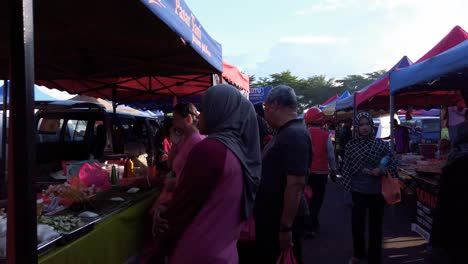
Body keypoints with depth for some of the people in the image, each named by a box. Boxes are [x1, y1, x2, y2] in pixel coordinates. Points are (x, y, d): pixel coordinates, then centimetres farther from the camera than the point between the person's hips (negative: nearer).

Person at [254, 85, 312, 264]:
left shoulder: (294, 135, -23)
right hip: (270, 216, 10)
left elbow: (295, 184, -28)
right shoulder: (285, 133, 11)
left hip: (282, 220, -10)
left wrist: (286, 227, -26)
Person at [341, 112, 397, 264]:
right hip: (358, 192, 1)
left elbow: (392, 165, 0)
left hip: (377, 192, -1)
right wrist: (348, 186, -2)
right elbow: (346, 168, 1)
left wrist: (382, 170, -19)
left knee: (375, 226, 9)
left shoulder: (381, 144, -4)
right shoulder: (351, 145, -3)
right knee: (357, 224, 11)